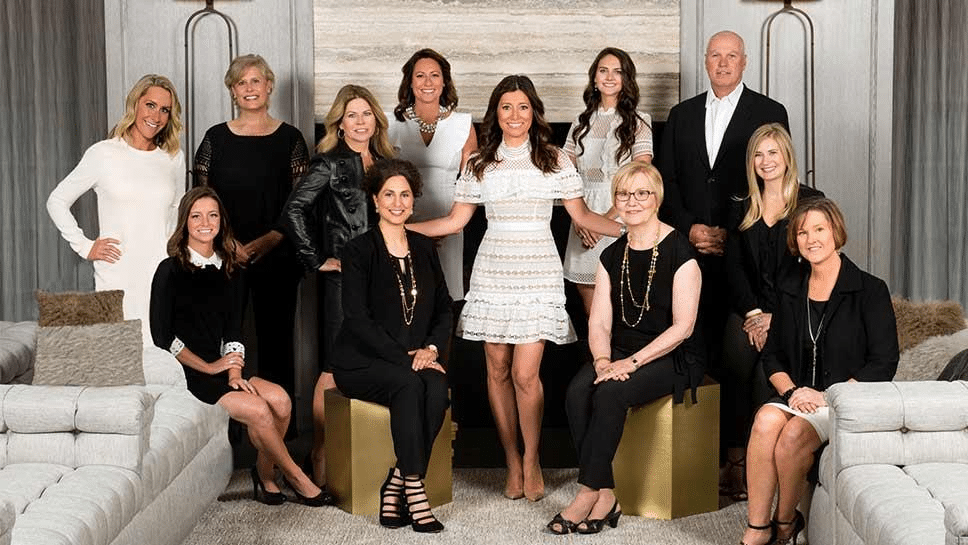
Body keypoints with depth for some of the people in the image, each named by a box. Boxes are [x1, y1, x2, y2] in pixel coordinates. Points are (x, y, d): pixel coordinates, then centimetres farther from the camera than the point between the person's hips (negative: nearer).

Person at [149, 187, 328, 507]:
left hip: (219, 368, 5)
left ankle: (265, 471, -1)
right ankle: (294, 475, -3)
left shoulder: (229, 272, 13)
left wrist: (234, 373, -7)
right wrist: (208, 367, -9)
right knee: (256, 409, -23)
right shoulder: (170, 271, -4)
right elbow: (162, 337, -8)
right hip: (184, 373, -5)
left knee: (279, 399, -21)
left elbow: (233, 332, 9)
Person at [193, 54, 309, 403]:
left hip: (276, 258, -1)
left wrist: (269, 240, -11)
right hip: (224, 256, 1)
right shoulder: (216, 138, 8)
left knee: (276, 339, 2)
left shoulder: (289, 138, 5)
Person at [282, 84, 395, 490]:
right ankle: (320, 457, 3)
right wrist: (316, 259, -13)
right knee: (335, 369, -4)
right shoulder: (329, 164, -5)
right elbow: (293, 209, -14)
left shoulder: (384, 163, 14)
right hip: (342, 276, -6)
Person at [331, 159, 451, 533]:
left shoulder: (424, 248, 13)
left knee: (437, 388, -29)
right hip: (362, 362, -4)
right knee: (409, 385, -34)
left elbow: (444, 310, 14)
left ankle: (394, 487, -21)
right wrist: (404, 359, -19)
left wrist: (430, 348, -6)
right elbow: (358, 319, -11)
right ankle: (413, 487, -26)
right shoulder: (358, 250, -3)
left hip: (416, 361, 4)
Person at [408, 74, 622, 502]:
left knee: (525, 373, -9)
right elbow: (455, 221, 11)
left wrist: (631, 229, -6)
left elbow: (582, 215, 7)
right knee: (498, 370, 4)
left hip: (538, 273, -2)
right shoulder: (479, 165, 10)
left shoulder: (555, 161, 6)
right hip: (493, 272, 2)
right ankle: (512, 461, 19)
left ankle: (531, 460, 11)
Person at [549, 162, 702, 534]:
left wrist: (632, 362, -20)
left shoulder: (679, 251, -8)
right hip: (620, 356, 5)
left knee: (609, 393, -31)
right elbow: (599, 324, 5)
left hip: (671, 358, -5)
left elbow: (682, 326, -13)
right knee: (577, 392, -24)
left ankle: (588, 493, -21)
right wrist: (603, 360, -16)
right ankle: (605, 496, -20)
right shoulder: (612, 256, 10)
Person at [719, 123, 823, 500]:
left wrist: (774, 316, -10)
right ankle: (735, 461, -12)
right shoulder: (742, 210, 18)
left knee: (767, 371, -24)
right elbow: (733, 268, 10)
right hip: (748, 310, 3)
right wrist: (753, 313, -5)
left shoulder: (811, 203, 4)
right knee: (738, 366, -20)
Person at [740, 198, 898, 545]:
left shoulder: (870, 290, -4)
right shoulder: (790, 289, 12)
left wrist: (827, 396, -14)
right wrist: (790, 391, -6)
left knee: (794, 433, -31)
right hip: (799, 396, 4)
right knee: (767, 419, -30)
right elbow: (772, 354, 14)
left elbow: (884, 363, -8)